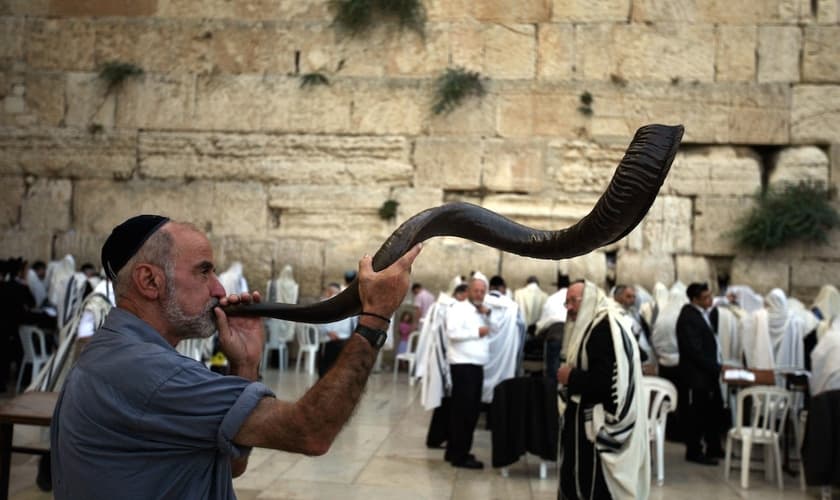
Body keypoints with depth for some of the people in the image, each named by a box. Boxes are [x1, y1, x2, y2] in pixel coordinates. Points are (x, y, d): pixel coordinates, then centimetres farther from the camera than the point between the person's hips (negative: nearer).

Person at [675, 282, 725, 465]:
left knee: (715, 410, 16)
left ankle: (714, 448, 28)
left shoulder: (706, 313, 9)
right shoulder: (687, 317, -18)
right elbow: (694, 350, -21)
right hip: (695, 374, -9)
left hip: (709, 372, 9)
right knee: (696, 414, 2)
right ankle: (694, 451, 14)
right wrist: (715, 367, -16)